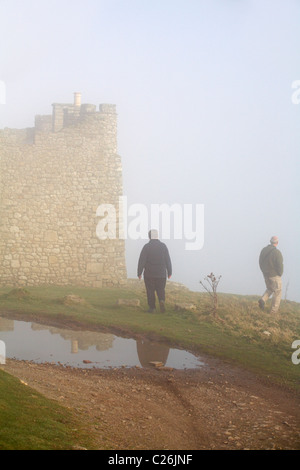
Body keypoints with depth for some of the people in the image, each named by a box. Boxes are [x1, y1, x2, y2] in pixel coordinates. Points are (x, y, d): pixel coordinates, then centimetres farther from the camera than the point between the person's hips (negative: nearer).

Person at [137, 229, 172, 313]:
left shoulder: (146, 246, -7)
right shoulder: (163, 246, 0)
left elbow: (141, 261, -9)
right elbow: (168, 260, 1)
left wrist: (139, 273, -2)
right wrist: (169, 272, 9)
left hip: (149, 274, -2)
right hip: (161, 274, 2)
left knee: (150, 291, 9)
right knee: (161, 290, 10)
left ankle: (152, 307, 10)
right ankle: (162, 301, -16)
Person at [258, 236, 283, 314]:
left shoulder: (263, 250, 0)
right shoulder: (276, 252, -22)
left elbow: (260, 263, 8)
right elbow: (280, 265, -20)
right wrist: (280, 274, -2)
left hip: (266, 275, 6)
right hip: (275, 275, -6)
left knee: (269, 289, 26)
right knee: (277, 292, 8)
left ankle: (263, 300, 2)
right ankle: (274, 310, 10)